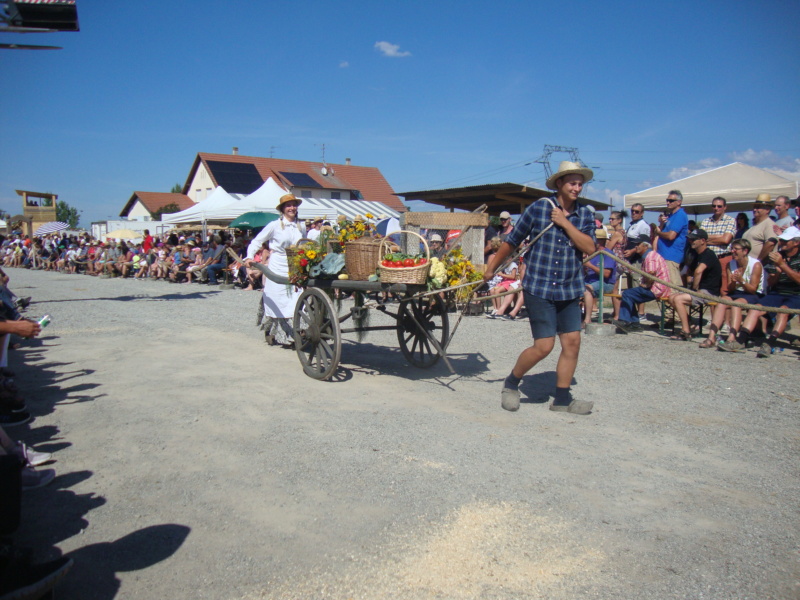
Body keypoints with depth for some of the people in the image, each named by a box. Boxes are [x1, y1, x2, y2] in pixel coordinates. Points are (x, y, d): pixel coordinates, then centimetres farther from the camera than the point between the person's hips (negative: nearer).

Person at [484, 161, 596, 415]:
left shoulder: (585, 214, 7)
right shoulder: (538, 208, -4)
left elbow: (589, 248, -6)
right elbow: (512, 241, 3)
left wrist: (566, 223, -13)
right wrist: (491, 268, 8)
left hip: (569, 290, 5)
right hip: (538, 288, -5)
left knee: (572, 342, 2)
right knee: (544, 345, -8)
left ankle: (562, 398, 17)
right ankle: (511, 384, 15)